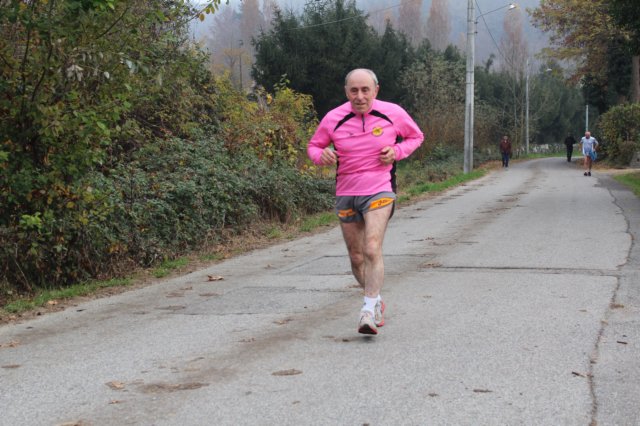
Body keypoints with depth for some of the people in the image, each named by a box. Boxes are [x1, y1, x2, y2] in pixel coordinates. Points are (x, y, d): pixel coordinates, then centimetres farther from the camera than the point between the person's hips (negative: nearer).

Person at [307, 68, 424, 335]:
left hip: (379, 191, -3)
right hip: (346, 193, 3)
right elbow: (313, 145, 10)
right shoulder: (333, 118, -4)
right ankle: (377, 299, 35)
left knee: (372, 250, -21)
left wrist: (397, 151, -8)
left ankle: (369, 312, -18)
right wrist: (321, 155, -14)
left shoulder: (393, 113, -5)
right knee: (356, 258, 11)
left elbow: (416, 136, 12)